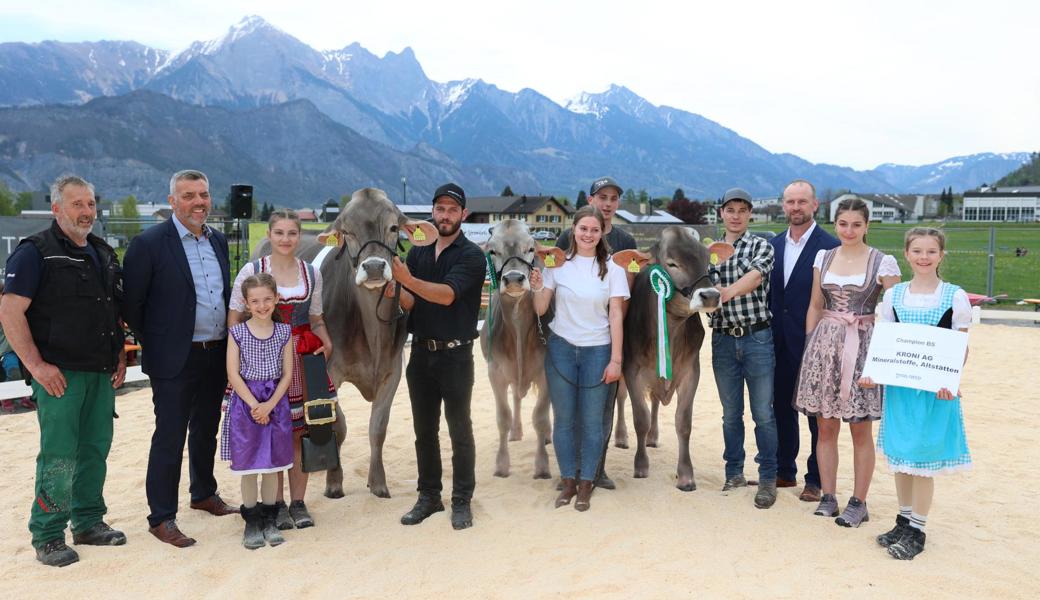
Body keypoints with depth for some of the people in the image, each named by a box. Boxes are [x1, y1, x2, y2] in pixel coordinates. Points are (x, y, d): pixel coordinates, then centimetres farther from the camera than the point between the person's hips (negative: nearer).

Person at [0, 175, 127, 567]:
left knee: (96, 449, 12)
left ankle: (89, 523, 25)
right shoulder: (35, 252, -7)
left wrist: (120, 355, 12)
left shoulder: (104, 254, 15)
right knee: (58, 457, -4)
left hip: (102, 373, 7)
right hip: (60, 374, -7)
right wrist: (36, 365, -16)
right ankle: (47, 537, 8)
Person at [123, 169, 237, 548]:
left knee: (206, 431, 19)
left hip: (217, 356, 6)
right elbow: (131, 304, -10)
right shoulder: (149, 244, -12)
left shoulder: (218, 240, 9)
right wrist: (155, 344, -3)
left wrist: (228, 341, 13)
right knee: (169, 438, 1)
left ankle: (204, 494, 37)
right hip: (175, 360, -6)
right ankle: (161, 518, 11)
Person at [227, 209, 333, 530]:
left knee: (300, 431, 5)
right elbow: (234, 318, 0)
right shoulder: (251, 271, -3)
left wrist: (326, 343, -4)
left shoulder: (312, 273, 7)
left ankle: (298, 502, 16)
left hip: (303, 357, 3)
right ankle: (277, 504, 15)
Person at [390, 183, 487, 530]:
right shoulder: (418, 253, 9)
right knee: (424, 429, 12)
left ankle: (462, 501, 13)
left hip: (455, 354, -5)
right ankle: (428, 496, 24)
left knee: (459, 429, 2)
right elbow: (410, 304, 4)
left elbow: (447, 294, -22)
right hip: (421, 352, 5)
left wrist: (409, 281, -35)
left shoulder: (471, 255, -7)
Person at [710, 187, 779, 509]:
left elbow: (755, 276, -19)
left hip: (757, 338, -3)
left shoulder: (761, 246, 0)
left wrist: (729, 291, -37)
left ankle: (768, 479, 14)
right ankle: (734, 474, 24)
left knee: (763, 413, 2)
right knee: (731, 413, 11)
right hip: (723, 340, 3)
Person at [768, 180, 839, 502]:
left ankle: (816, 480, 16)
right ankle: (784, 471, 27)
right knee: (782, 407, 14)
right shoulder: (773, 245, 9)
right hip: (780, 343, 6)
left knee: (817, 413, 6)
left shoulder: (830, 246, -9)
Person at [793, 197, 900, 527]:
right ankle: (828, 497, 18)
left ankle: (858, 503, 14)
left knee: (860, 429, 2)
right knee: (826, 426, 7)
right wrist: (809, 345, 10)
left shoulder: (883, 262, -3)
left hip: (863, 347, -3)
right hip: (825, 343, 3)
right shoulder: (823, 257, 9)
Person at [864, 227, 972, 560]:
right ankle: (904, 521, 28)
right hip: (898, 384, 3)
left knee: (923, 459, 1)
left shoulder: (955, 297, -4)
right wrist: (871, 372, -8)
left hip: (935, 389, -3)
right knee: (900, 456, 12)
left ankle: (917, 531, 15)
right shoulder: (893, 295, 4)